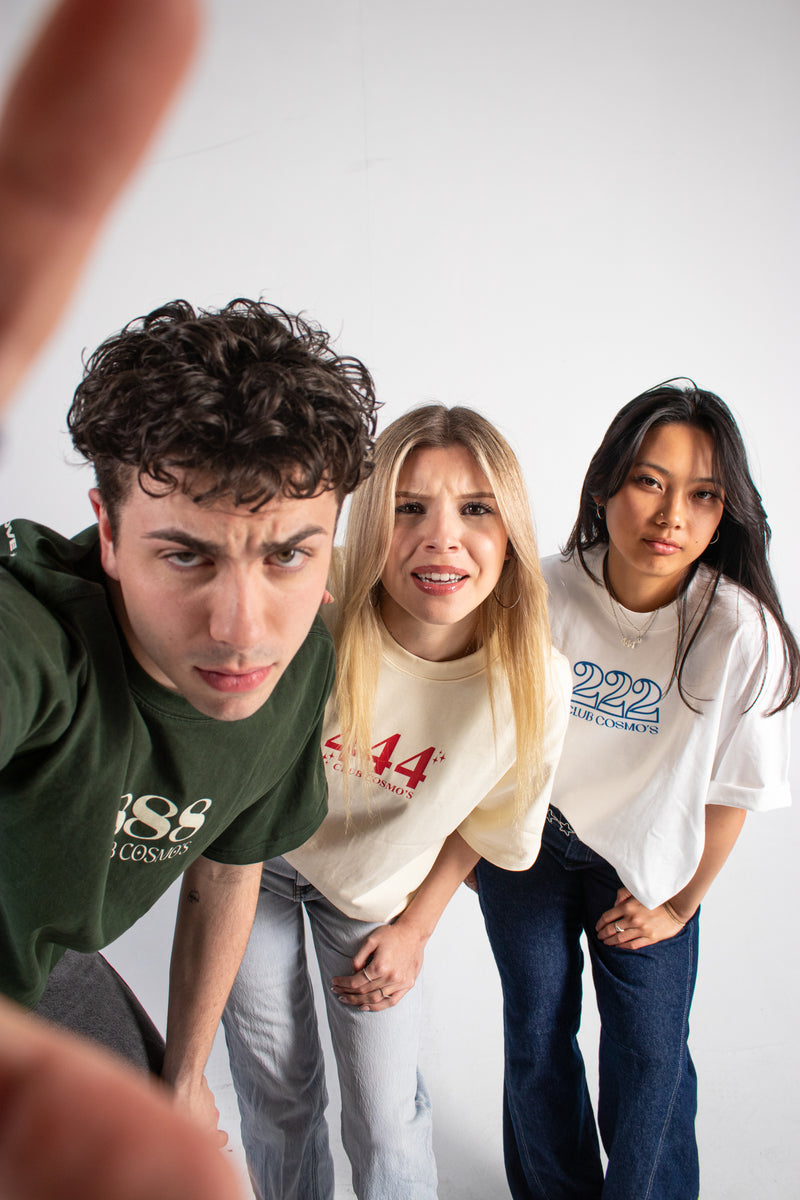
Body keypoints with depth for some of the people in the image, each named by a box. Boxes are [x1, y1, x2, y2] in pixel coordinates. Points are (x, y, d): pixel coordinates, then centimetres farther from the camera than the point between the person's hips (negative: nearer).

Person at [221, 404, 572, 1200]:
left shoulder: (534, 685, -25)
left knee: (386, 1121, 6)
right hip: (253, 854, 0)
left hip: (371, 891, 1)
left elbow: (483, 818, -5)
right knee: (275, 1090, 16)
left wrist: (416, 927, 0)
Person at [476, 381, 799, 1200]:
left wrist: (680, 905, -1)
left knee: (650, 1054, 7)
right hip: (526, 837, 1)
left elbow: (729, 791, -11)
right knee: (537, 1037, 12)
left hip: (644, 859, -1)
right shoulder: (546, 594, -22)